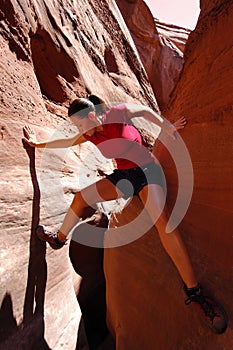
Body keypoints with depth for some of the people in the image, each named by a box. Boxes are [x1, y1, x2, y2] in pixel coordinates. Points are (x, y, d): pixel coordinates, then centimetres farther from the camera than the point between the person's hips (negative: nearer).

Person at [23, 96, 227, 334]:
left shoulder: (118, 113, -15)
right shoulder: (91, 133, 1)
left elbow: (145, 111, 2)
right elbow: (66, 142, 16)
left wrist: (167, 126, -5)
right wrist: (38, 144, 26)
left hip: (146, 170, -6)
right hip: (123, 176, 6)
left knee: (161, 219, -29)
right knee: (81, 197, -3)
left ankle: (194, 291, -21)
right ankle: (59, 239, 20)